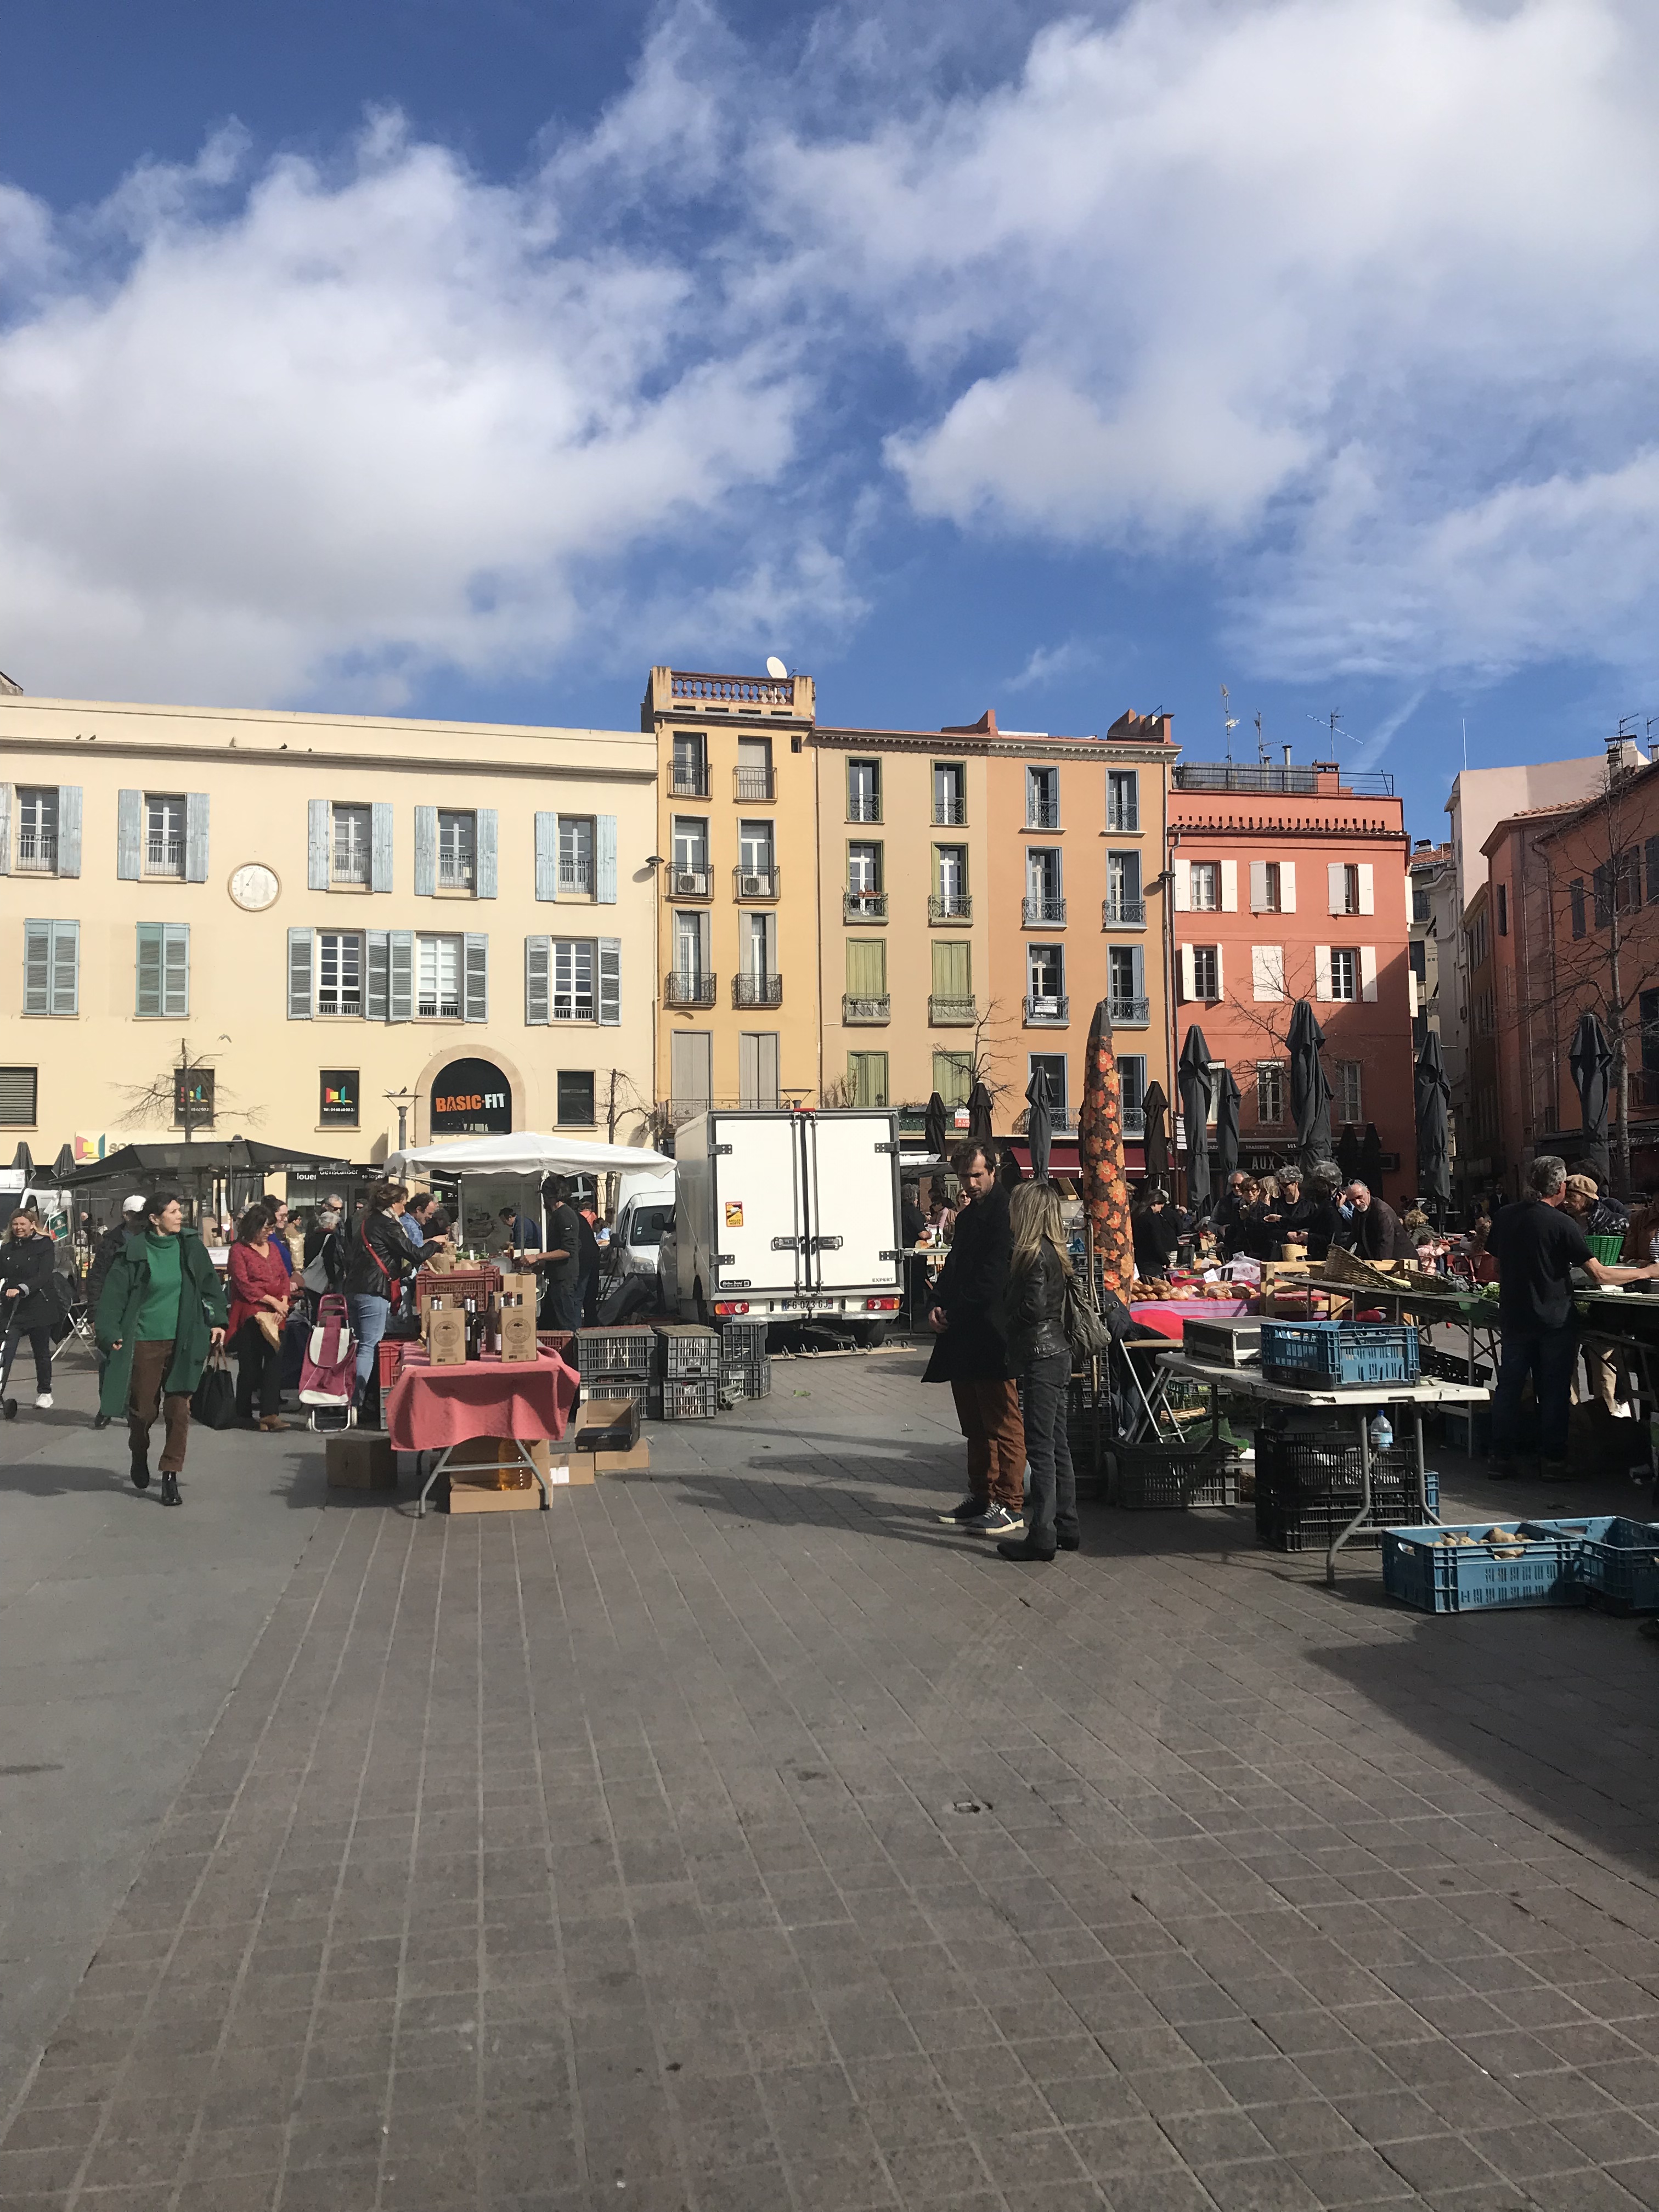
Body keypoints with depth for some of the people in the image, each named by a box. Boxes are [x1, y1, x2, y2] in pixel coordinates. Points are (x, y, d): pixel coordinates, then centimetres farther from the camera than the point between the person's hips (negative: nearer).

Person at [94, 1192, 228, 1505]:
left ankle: (170, 1477, 5)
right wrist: (109, 1332, -11)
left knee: (178, 1408, -3)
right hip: (145, 1341, -2)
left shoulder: (190, 1246, 0)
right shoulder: (134, 1252, -7)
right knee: (144, 1408, 8)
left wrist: (217, 1321, 2)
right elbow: (115, 1293, -5)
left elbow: (211, 1283, 6)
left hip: (182, 1340, 2)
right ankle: (139, 1454, 40)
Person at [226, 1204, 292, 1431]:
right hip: (250, 1315, -5)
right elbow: (244, 1285, -9)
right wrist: (272, 1300, -13)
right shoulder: (239, 1250, -2)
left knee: (275, 1361, -6)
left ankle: (269, 1414, -9)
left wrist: (284, 1302, -3)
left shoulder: (273, 1247, 16)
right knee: (250, 1365, 2)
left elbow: (284, 1276, 14)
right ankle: (244, 1415, 14)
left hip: (275, 1316, 5)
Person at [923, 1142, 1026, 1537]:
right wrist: (936, 1306, 4)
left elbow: (995, 1274, -17)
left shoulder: (1004, 1211, -10)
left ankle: (1009, 1505, 0)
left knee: (1002, 1422, -4)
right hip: (964, 1337, 10)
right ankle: (981, 1496, 24)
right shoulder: (969, 1215, 20)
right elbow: (954, 1266, 22)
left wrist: (955, 1312, -11)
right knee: (974, 1422, 15)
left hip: (992, 1336, -10)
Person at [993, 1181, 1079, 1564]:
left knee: (1041, 1448, -5)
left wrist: (1007, 1319, -4)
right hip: (1056, 1352, 10)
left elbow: (1034, 1308, -20)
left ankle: (1042, 1537, -2)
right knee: (1058, 1444, 15)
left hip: (1041, 1357, -10)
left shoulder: (1034, 1255, -16)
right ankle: (1066, 1527, 23)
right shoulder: (1052, 1252, 12)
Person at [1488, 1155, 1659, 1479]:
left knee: (1509, 1386, 9)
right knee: (1553, 1391, 4)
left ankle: (1502, 1457, 12)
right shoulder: (1562, 1224, -13)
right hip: (1554, 1319, -4)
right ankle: (1554, 1461, 10)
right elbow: (1600, 1275, -12)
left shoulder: (1505, 1217, 1)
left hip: (1514, 1316, 4)